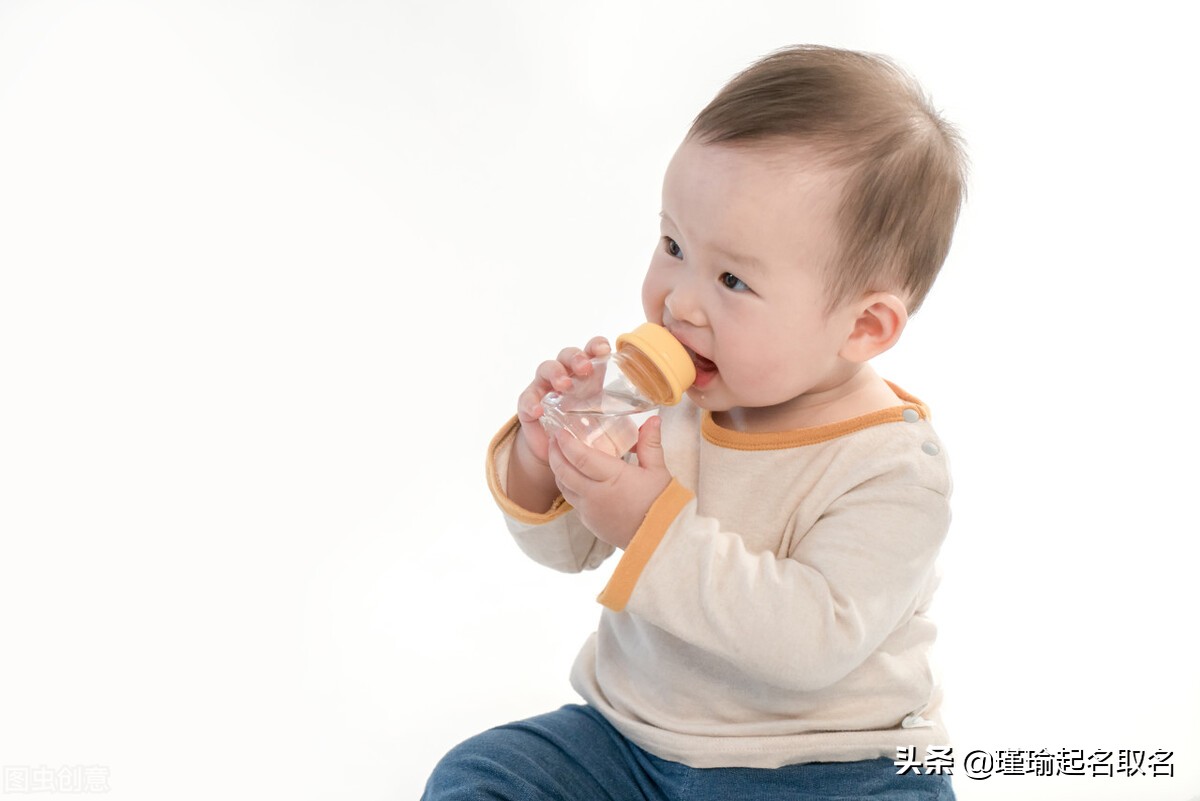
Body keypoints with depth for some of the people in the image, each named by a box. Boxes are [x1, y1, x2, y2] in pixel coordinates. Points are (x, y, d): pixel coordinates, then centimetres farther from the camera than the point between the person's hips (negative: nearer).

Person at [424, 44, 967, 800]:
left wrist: (656, 530, -34)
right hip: (630, 732, 4)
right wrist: (539, 461, -18)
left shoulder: (894, 469, -21)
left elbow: (813, 642, -32)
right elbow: (571, 547, 4)